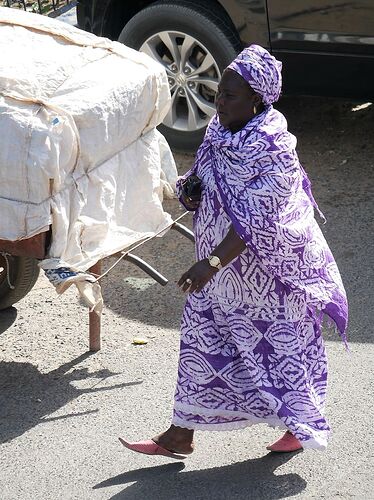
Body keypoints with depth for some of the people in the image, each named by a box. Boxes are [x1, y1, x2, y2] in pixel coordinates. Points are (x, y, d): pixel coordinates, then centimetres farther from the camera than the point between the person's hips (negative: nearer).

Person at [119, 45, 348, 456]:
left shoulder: (274, 151, -24)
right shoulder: (219, 130, 1)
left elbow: (254, 220, -29)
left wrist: (213, 262, -35)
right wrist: (189, 192, -7)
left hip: (266, 269, -8)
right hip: (219, 262, 8)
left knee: (282, 342, 9)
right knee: (202, 336, 11)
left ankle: (301, 425, 32)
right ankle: (180, 434, 21)